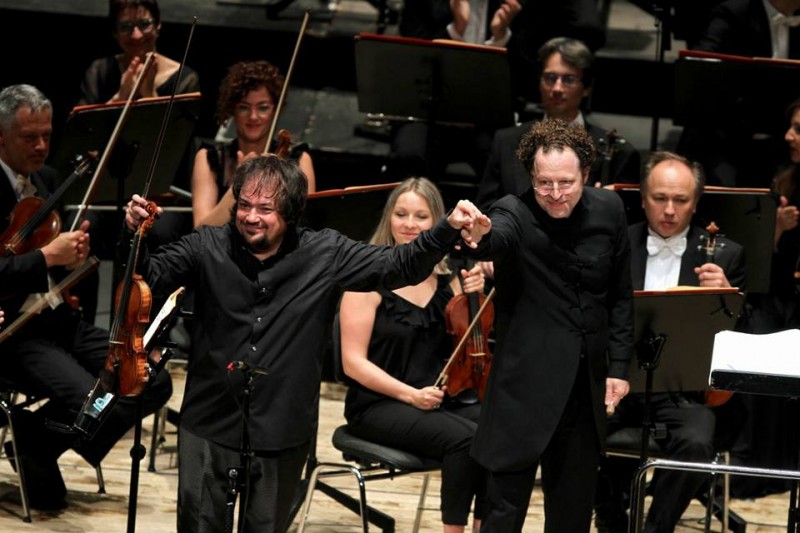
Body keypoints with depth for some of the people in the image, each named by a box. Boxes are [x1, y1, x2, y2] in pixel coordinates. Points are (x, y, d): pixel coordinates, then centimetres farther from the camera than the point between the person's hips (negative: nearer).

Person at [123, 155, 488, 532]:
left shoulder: (326, 255, -3)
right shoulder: (208, 247, -3)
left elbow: (399, 267, -4)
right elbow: (152, 275, -10)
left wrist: (448, 229, -20)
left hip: (280, 438, 0)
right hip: (209, 427, 0)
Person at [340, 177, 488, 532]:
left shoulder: (447, 276, 7)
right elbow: (353, 362, -10)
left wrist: (474, 297, -5)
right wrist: (411, 395, -19)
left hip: (442, 400, 5)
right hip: (380, 405, -5)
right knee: (465, 438, -31)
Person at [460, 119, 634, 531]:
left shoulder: (608, 210, 3)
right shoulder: (515, 214, -11)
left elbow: (620, 295, 11)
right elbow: (496, 241, -35)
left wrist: (619, 365, 6)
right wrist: (478, 237, -58)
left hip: (587, 383, 4)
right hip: (527, 383, -4)